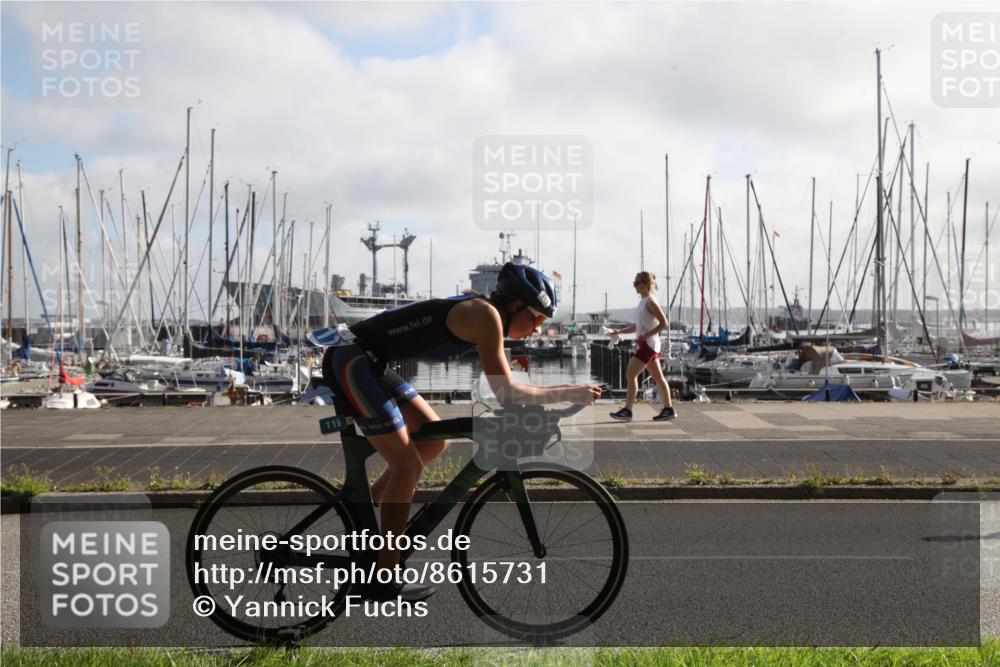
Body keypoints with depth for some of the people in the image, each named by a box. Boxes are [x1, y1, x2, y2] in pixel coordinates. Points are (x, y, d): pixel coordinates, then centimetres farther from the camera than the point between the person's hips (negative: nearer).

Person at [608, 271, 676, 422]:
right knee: (657, 377, 11)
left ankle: (627, 411, -10)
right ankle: (668, 409, 15)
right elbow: (637, 326, 20)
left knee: (630, 374, -11)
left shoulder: (650, 301, -12)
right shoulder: (642, 301, 15)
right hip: (645, 344, 10)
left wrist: (646, 335, -21)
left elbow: (663, 323, -17)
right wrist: (620, 331, 9)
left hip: (648, 343, -10)